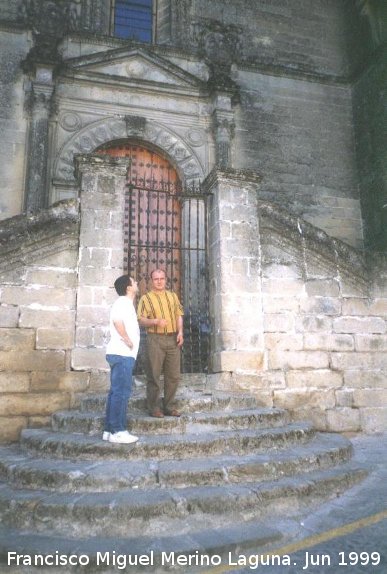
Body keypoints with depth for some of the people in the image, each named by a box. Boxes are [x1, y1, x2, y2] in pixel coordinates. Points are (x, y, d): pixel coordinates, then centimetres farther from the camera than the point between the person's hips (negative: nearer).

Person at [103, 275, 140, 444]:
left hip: (123, 354, 10)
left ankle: (109, 430, 15)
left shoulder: (127, 303, 23)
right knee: (121, 392, -9)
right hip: (122, 354, -10)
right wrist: (127, 339, -19)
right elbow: (117, 320, -25)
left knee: (116, 391, 10)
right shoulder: (123, 302, -8)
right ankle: (117, 431, -6)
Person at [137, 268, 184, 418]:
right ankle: (154, 408, 11)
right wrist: (156, 321, -23)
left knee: (173, 375, 7)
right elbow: (141, 320, -6)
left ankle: (169, 406, 19)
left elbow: (179, 315, 14)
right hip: (155, 339, -4)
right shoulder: (146, 298, 1)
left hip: (173, 339, 4)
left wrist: (180, 332, -1)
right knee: (154, 375, 0)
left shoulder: (173, 296, 15)